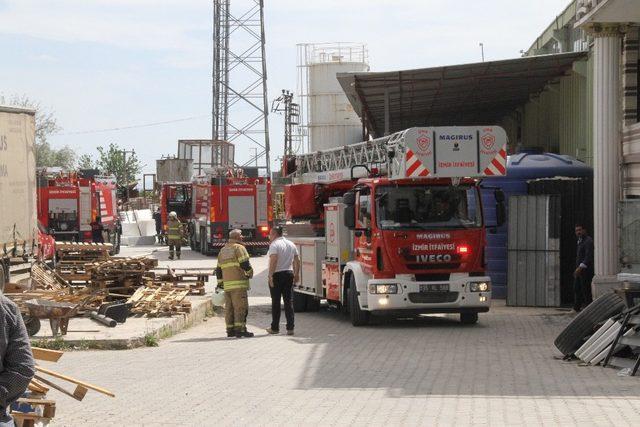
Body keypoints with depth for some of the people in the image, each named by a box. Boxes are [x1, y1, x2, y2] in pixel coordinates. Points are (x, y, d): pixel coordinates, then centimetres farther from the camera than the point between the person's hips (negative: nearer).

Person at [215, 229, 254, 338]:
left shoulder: (223, 250, 19)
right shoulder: (239, 248, -5)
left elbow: (218, 270, 20)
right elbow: (245, 264, -14)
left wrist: (220, 283, 23)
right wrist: (250, 273, 2)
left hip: (227, 284, 8)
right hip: (238, 283, -7)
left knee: (229, 308, 9)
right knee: (241, 307, -8)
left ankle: (230, 330, 10)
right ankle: (240, 330, -13)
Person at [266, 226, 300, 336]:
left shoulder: (274, 245, -11)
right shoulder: (291, 244, 10)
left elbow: (273, 260, -22)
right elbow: (297, 260, 12)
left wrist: (270, 275, -23)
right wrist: (296, 274, 19)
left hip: (277, 275, -6)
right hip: (289, 273, 6)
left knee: (276, 302, 3)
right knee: (289, 301, 6)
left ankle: (275, 328, 9)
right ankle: (290, 328, 0)